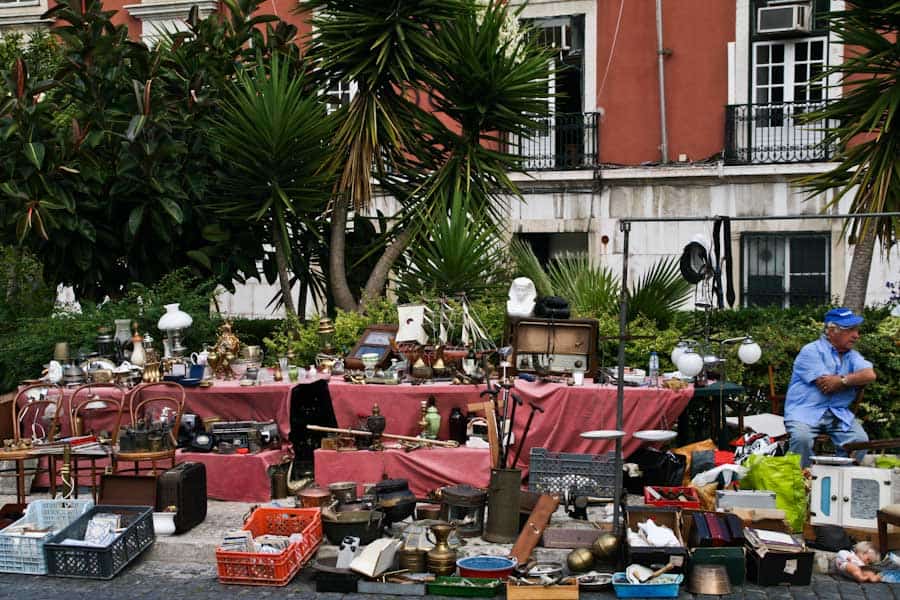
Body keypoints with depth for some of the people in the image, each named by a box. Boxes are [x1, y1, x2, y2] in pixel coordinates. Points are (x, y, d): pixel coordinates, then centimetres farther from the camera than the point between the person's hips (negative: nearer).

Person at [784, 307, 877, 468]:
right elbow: (825, 387, -13)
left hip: (838, 413, 5)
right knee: (801, 437, -32)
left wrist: (842, 380, -15)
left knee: (860, 440, -18)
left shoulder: (852, 356, 16)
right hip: (805, 411, -5)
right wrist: (855, 380, 0)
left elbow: (870, 375, -3)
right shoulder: (811, 351, -4)